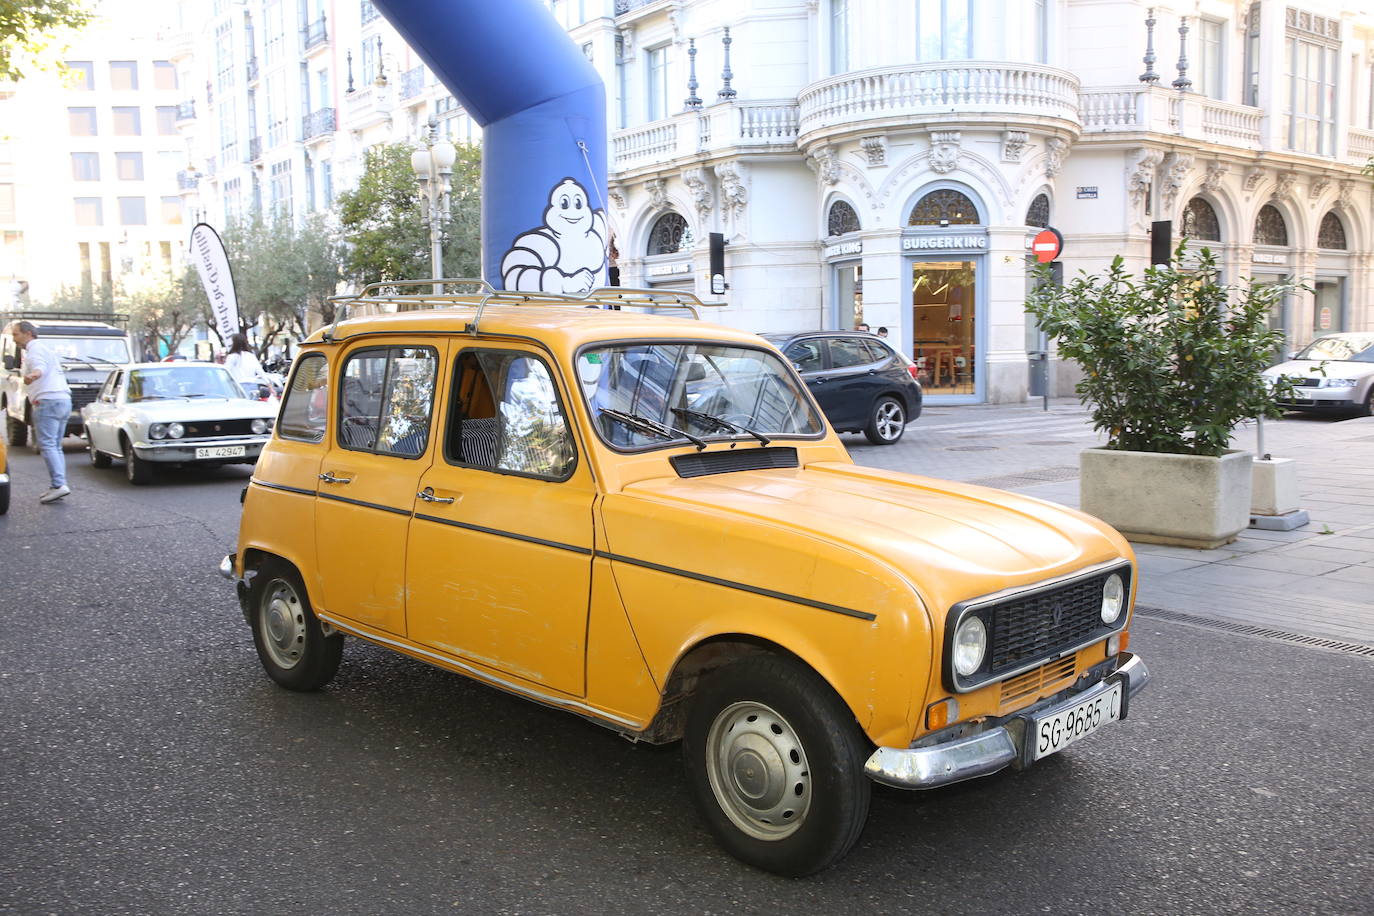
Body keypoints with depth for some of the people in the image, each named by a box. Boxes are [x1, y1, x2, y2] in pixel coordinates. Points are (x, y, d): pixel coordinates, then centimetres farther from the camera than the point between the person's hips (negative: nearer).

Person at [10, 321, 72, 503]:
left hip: (48, 401, -10)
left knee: (47, 445, -14)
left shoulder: (35, 348, -6)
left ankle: (59, 485, -22)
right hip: (64, 399, 10)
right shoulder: (47, 347, 25)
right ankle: (58, 486, 7)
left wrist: (33, 375, -48)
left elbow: (40, 366, -27)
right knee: (55, 447, 10)